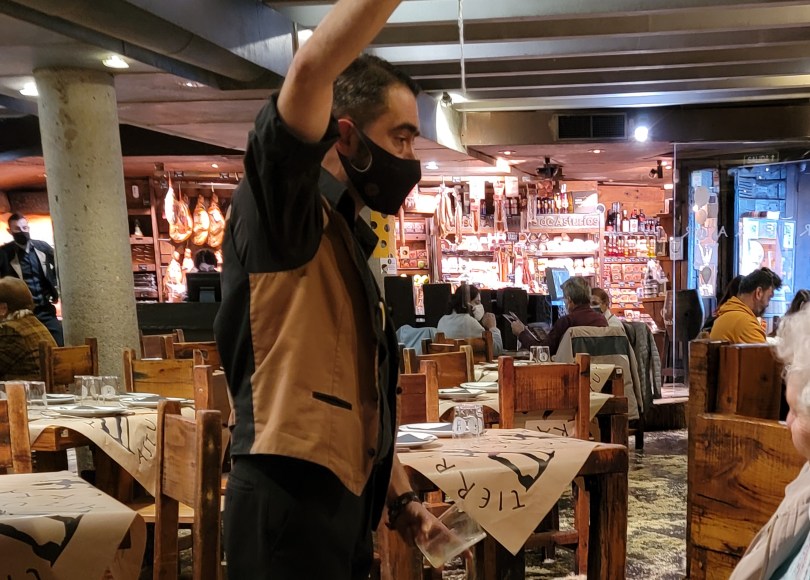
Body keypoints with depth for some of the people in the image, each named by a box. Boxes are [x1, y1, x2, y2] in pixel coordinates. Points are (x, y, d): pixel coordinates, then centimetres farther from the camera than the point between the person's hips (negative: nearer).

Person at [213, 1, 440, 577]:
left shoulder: (347, 243, 18)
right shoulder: (282, 214, -9)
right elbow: (310, 71, -29)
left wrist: (401, 497, 16)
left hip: (344, 504, 9)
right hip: (289, 502, -9)